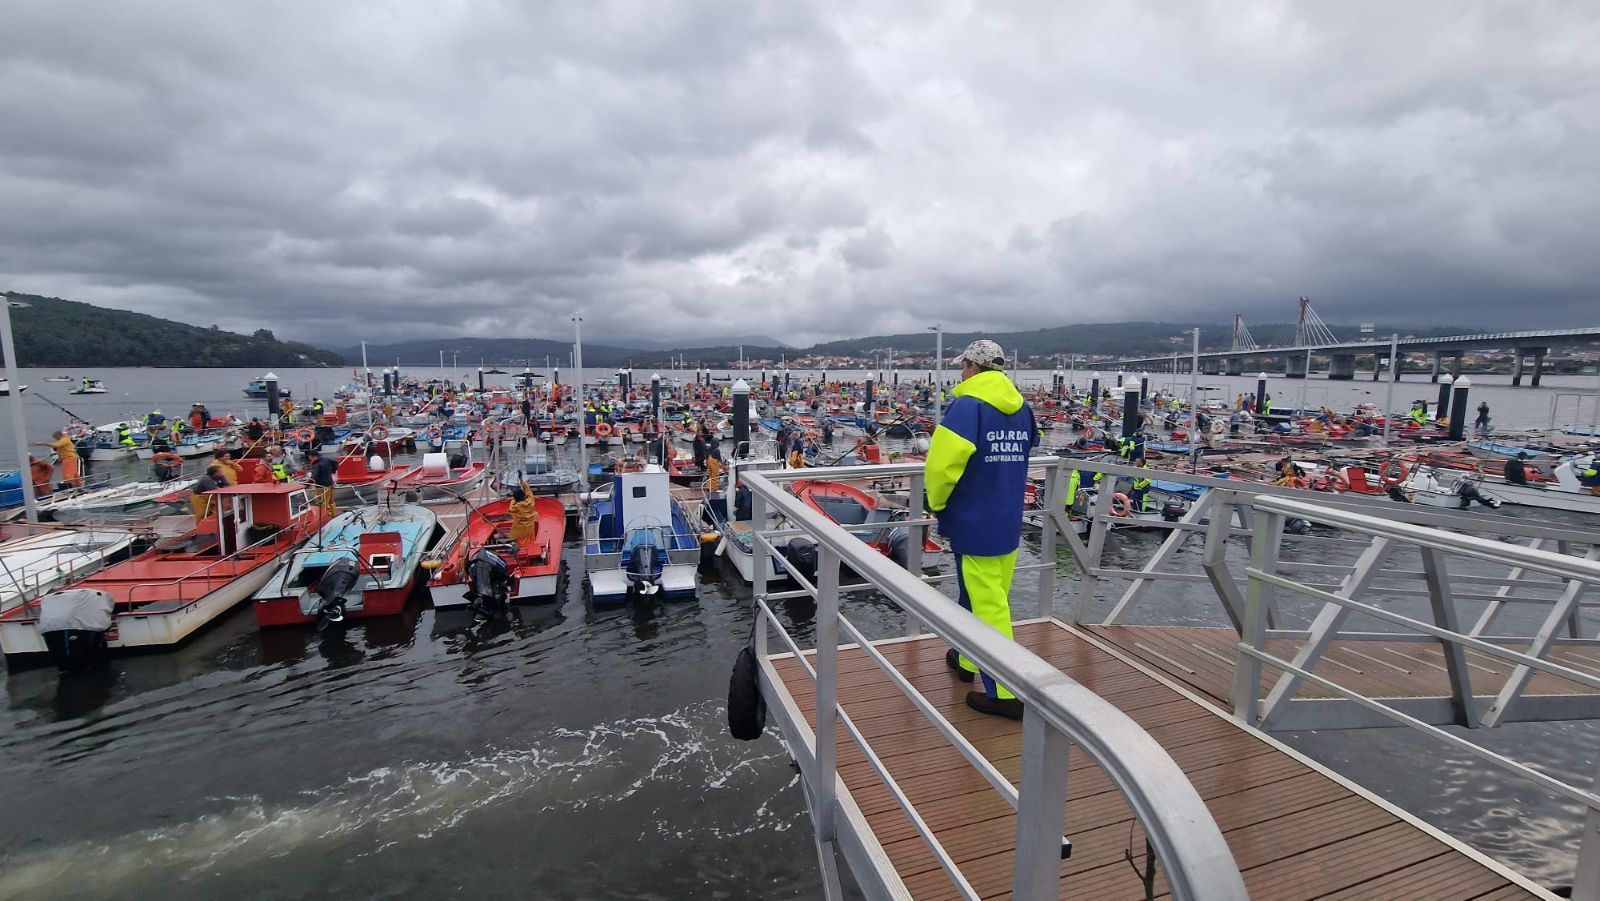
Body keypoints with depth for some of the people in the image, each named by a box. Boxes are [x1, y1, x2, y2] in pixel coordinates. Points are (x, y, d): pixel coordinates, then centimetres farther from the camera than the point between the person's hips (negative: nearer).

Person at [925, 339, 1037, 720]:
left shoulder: (967, 406, -17)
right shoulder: (1022, 408, 5)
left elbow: (941, 464, -24)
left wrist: (937, 502, -6)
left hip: (974, 524, -7)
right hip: (1008, 522, 7)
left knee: (988, 605, 1)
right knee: (980, 594, 21)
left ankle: (1004, 693, 9)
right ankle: (967, 660, 39)